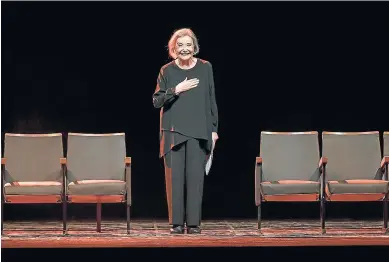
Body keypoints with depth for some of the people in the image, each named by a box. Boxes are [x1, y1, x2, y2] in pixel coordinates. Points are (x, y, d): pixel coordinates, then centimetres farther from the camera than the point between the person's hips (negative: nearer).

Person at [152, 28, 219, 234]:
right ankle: (176, 223, 6)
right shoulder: (167, 71, 3)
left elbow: (211, 101, 7)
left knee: (195, 176, -3)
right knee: (174, 176, -1)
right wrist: (177, 89, -13)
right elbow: (156, 101, 1)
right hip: (173, 132, 0)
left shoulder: (205, 68, 4)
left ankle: (193, 223, 4)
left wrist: (214, 130, 4)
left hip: (199, 132, 0)